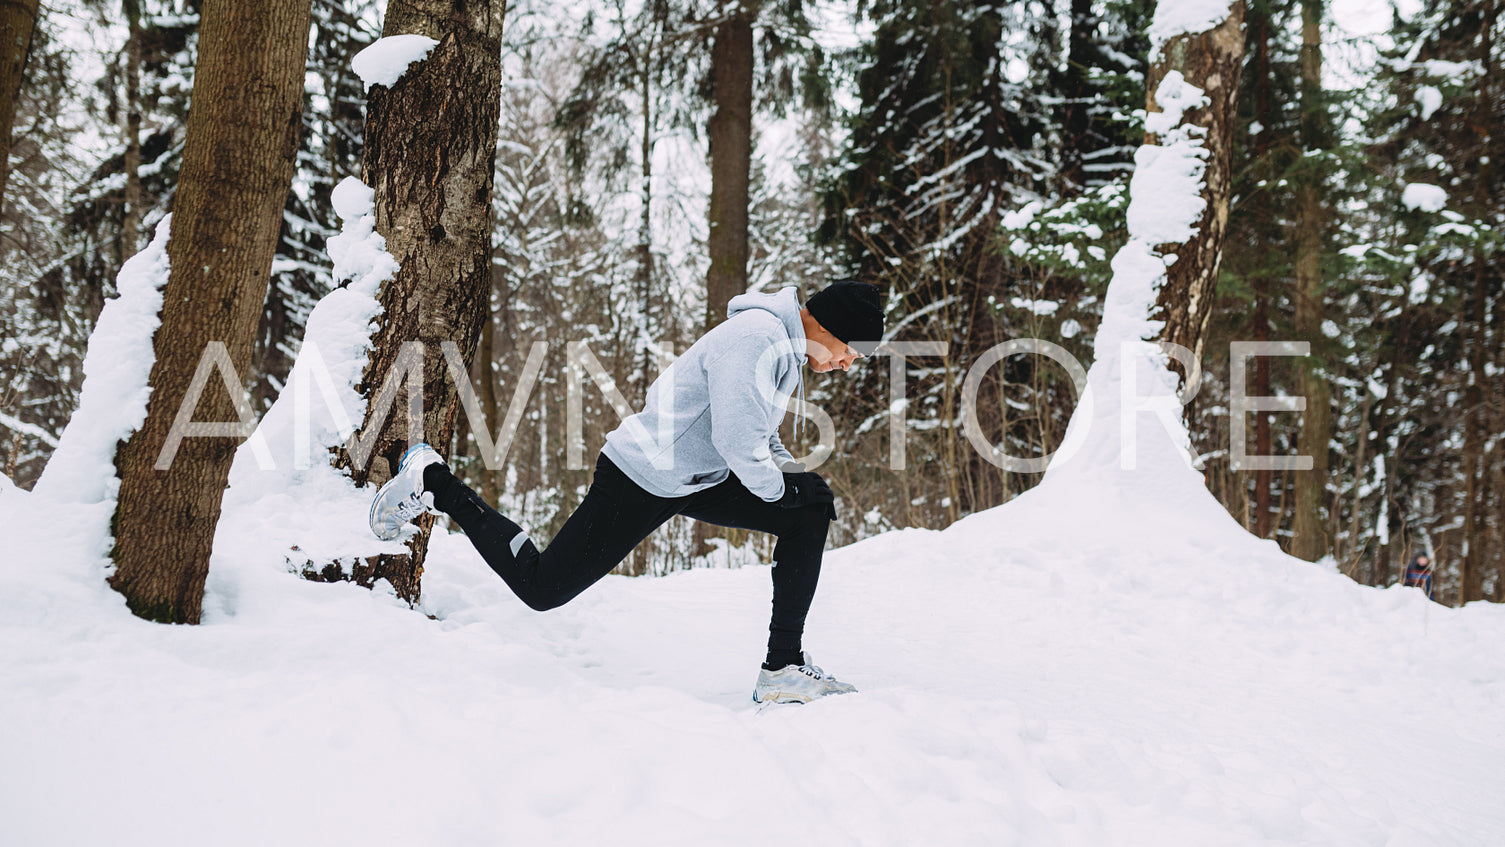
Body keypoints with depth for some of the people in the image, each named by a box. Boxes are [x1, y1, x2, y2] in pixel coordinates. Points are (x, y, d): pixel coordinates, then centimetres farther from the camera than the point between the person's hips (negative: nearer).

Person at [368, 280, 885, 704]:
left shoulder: (788, 347, 10)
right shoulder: (756, 337, -23)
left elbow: (762, 436, 21)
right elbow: (737, 442, -27)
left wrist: (796, 476, 5)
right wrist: (783, 488, -11)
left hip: (697, 480, 9)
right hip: (641, 480, -9)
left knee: (810, 515, -1)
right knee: (540, 588, -2)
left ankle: (783, 669, -1)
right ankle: (434, 483, 15)